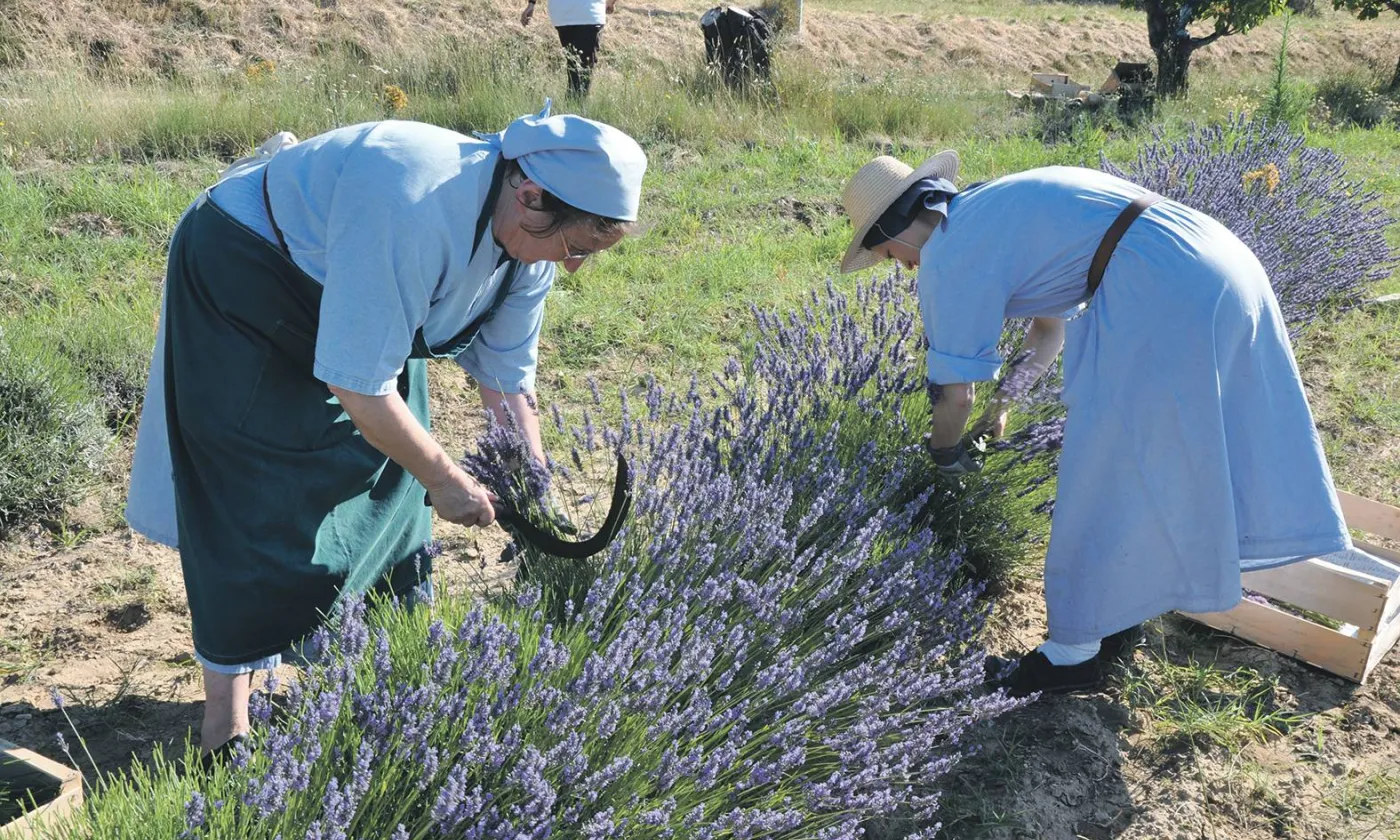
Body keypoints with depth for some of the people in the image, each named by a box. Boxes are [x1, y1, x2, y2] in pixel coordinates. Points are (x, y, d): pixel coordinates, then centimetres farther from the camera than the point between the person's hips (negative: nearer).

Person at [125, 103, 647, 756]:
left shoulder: (531, 238, -15)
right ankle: (226, 716, 1)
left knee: (393, 468, 5)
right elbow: (358, 387, -36)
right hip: (239, 273, -8)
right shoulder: (414, 214, -41)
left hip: (340, 286, 8)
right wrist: (446, 480, -24)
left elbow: (507, 383, -6)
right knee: (262, 497, -10)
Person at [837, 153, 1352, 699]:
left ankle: (1076, 651, 15)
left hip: (1161, 296, -10)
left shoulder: (946, 256, -3)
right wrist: (1002, 402, 35)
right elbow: (1051, 326, 34)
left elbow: (956, 393, 0)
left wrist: (943, 454, 19)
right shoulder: (1000, 209, 25)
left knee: (1104, 484, 2)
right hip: (1225, 264, 10)